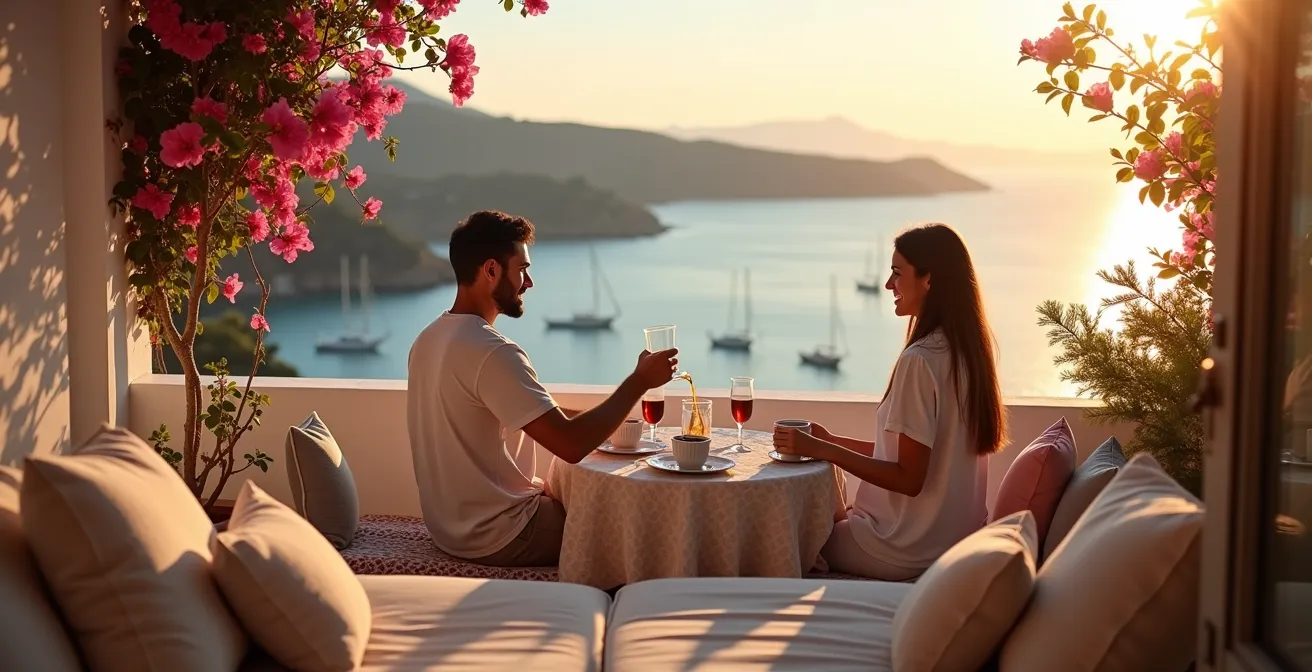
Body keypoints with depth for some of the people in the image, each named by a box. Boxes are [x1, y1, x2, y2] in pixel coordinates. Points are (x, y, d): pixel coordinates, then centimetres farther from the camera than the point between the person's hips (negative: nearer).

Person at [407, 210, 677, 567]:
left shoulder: (429, 339, 5)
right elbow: (571, 445, -29)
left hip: (451, 522, 9)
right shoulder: (492, 352, -26)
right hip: (496, 536, -9)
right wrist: (639, 381, -19)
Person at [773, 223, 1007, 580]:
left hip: (911, 549, -8)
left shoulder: (919, 360, -22)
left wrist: (819, 449, -18)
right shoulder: (966, 350, 5)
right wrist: (833, 441, 11)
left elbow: (908, 478, -22)